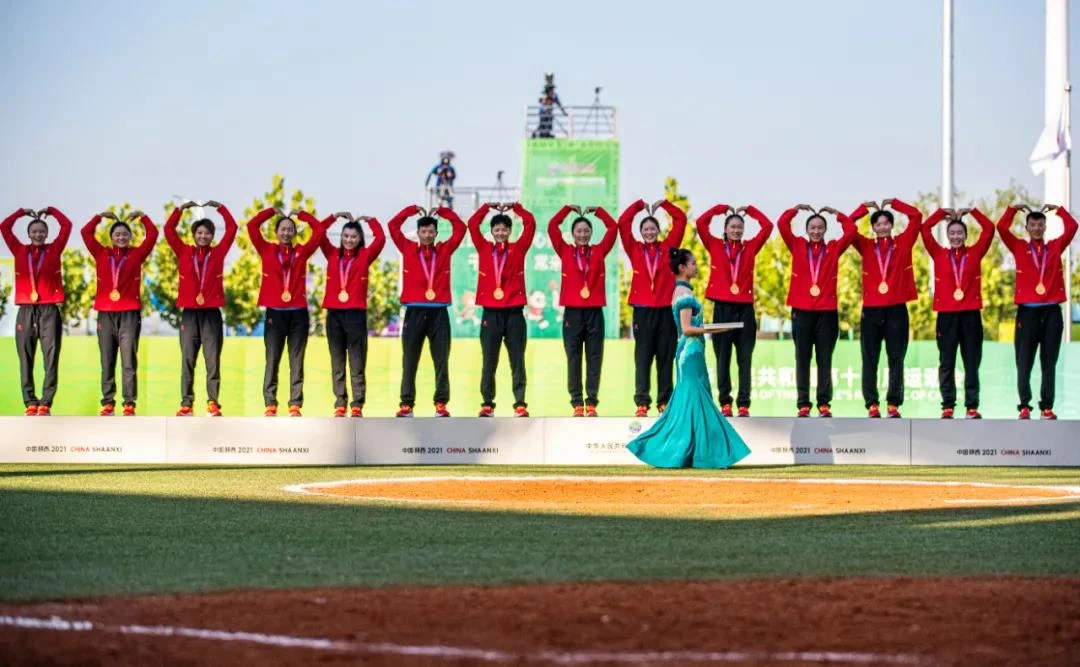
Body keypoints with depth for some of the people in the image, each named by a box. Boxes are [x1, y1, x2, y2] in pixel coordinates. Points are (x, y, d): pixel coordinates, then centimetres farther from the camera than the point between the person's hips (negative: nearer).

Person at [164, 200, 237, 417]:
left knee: (213, 360, -2)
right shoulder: (184, 252, 7)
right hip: (189, 313, 1)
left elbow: (232, 228, 5)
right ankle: (186, 404, 2)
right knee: (187, 361, 1)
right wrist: (181, 208, 2)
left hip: (211, 313, -1)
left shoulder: (218, 253, 7)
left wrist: (220, 208, 5)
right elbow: (169, 230, 5)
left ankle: (212, 403, 0)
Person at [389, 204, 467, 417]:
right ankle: (406, 404, 3)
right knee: (409, 361, 1)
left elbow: (460, 227, 8)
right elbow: (393, 225, 6)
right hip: (414, 311, 0)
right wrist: (413, 210, 11)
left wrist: (441, 211, 13)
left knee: (441, 361, 1)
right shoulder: (408, 249, 9)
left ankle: (441, 404, 5)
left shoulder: (444, 250, 10)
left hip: (439, 312, 0)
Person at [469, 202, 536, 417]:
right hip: (490, 312, 1)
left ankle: (520, 404, 2)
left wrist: (515, 207, 8)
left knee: (517, 361, 1)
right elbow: (473, 224, 4)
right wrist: (488, 207, 9)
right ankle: (487, 404, 9)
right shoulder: (484, 249, 8)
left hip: (514, 312, -1)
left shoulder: (518, 249, 5)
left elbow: (530, 223, 0)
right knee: (489, 362, 4)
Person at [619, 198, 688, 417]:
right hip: (643, 310, -1)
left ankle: (664, 402, 5)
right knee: (642, 358, -3)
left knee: (666, 358, 2)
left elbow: (680, 219, 9)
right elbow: (623, 222, 3)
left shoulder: (668, 247, 10)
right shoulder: (635, 250, 8)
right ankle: (642, 403, -4)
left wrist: (663, 204, 11)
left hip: (666, 309, 1)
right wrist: (640, 205, 9)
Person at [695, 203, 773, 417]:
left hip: (745, 309, 1)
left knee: (745, 359, 0)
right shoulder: (715, 246, 8)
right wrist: (721, 208, 10)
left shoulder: (750, 248, 10)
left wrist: (749, 210, 15)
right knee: (722, 358, 2)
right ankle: (725, 402, 5)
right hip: (722, 308, -1)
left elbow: (767, 226, 6)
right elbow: (701, 222, 1)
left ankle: (744, 404, 0)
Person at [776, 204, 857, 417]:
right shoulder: (797, 246, 9)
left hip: (827, 312, 0)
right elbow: (782, 224, 1)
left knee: (825, 360, 2)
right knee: (802, 360, 2)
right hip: (801, 311, 0)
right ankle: (803, 405, 3)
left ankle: (824, 404, 4)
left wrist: (834, 213, 10)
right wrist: (797, 209, 9)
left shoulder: (834, 248, 9)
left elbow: (851, 229, 0)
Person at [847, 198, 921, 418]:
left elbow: (916, 217, 3)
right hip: (871, 309, 0)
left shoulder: (902, 243, 7)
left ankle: (894, 404, 5)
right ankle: (871, 404, 4)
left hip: (897, 309, 0)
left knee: (896, 359, 1)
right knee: (870, 359, 1)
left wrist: (893, 203, 9)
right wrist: (865, 207, 7)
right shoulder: (866, 246, 8)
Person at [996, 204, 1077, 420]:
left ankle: (1047, 406, 4)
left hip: (1052, 311, 1)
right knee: (1024, 361, -2)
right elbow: (1002, 227, -2)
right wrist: (1014, 209, 5)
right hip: (1027, 311, -1)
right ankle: (1024, 406, 0)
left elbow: (1072, 227, 4)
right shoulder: (1019, 247, 8)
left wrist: (1057, 209, 11)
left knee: (1049, 361, 2)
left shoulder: (1055, 247, 11)